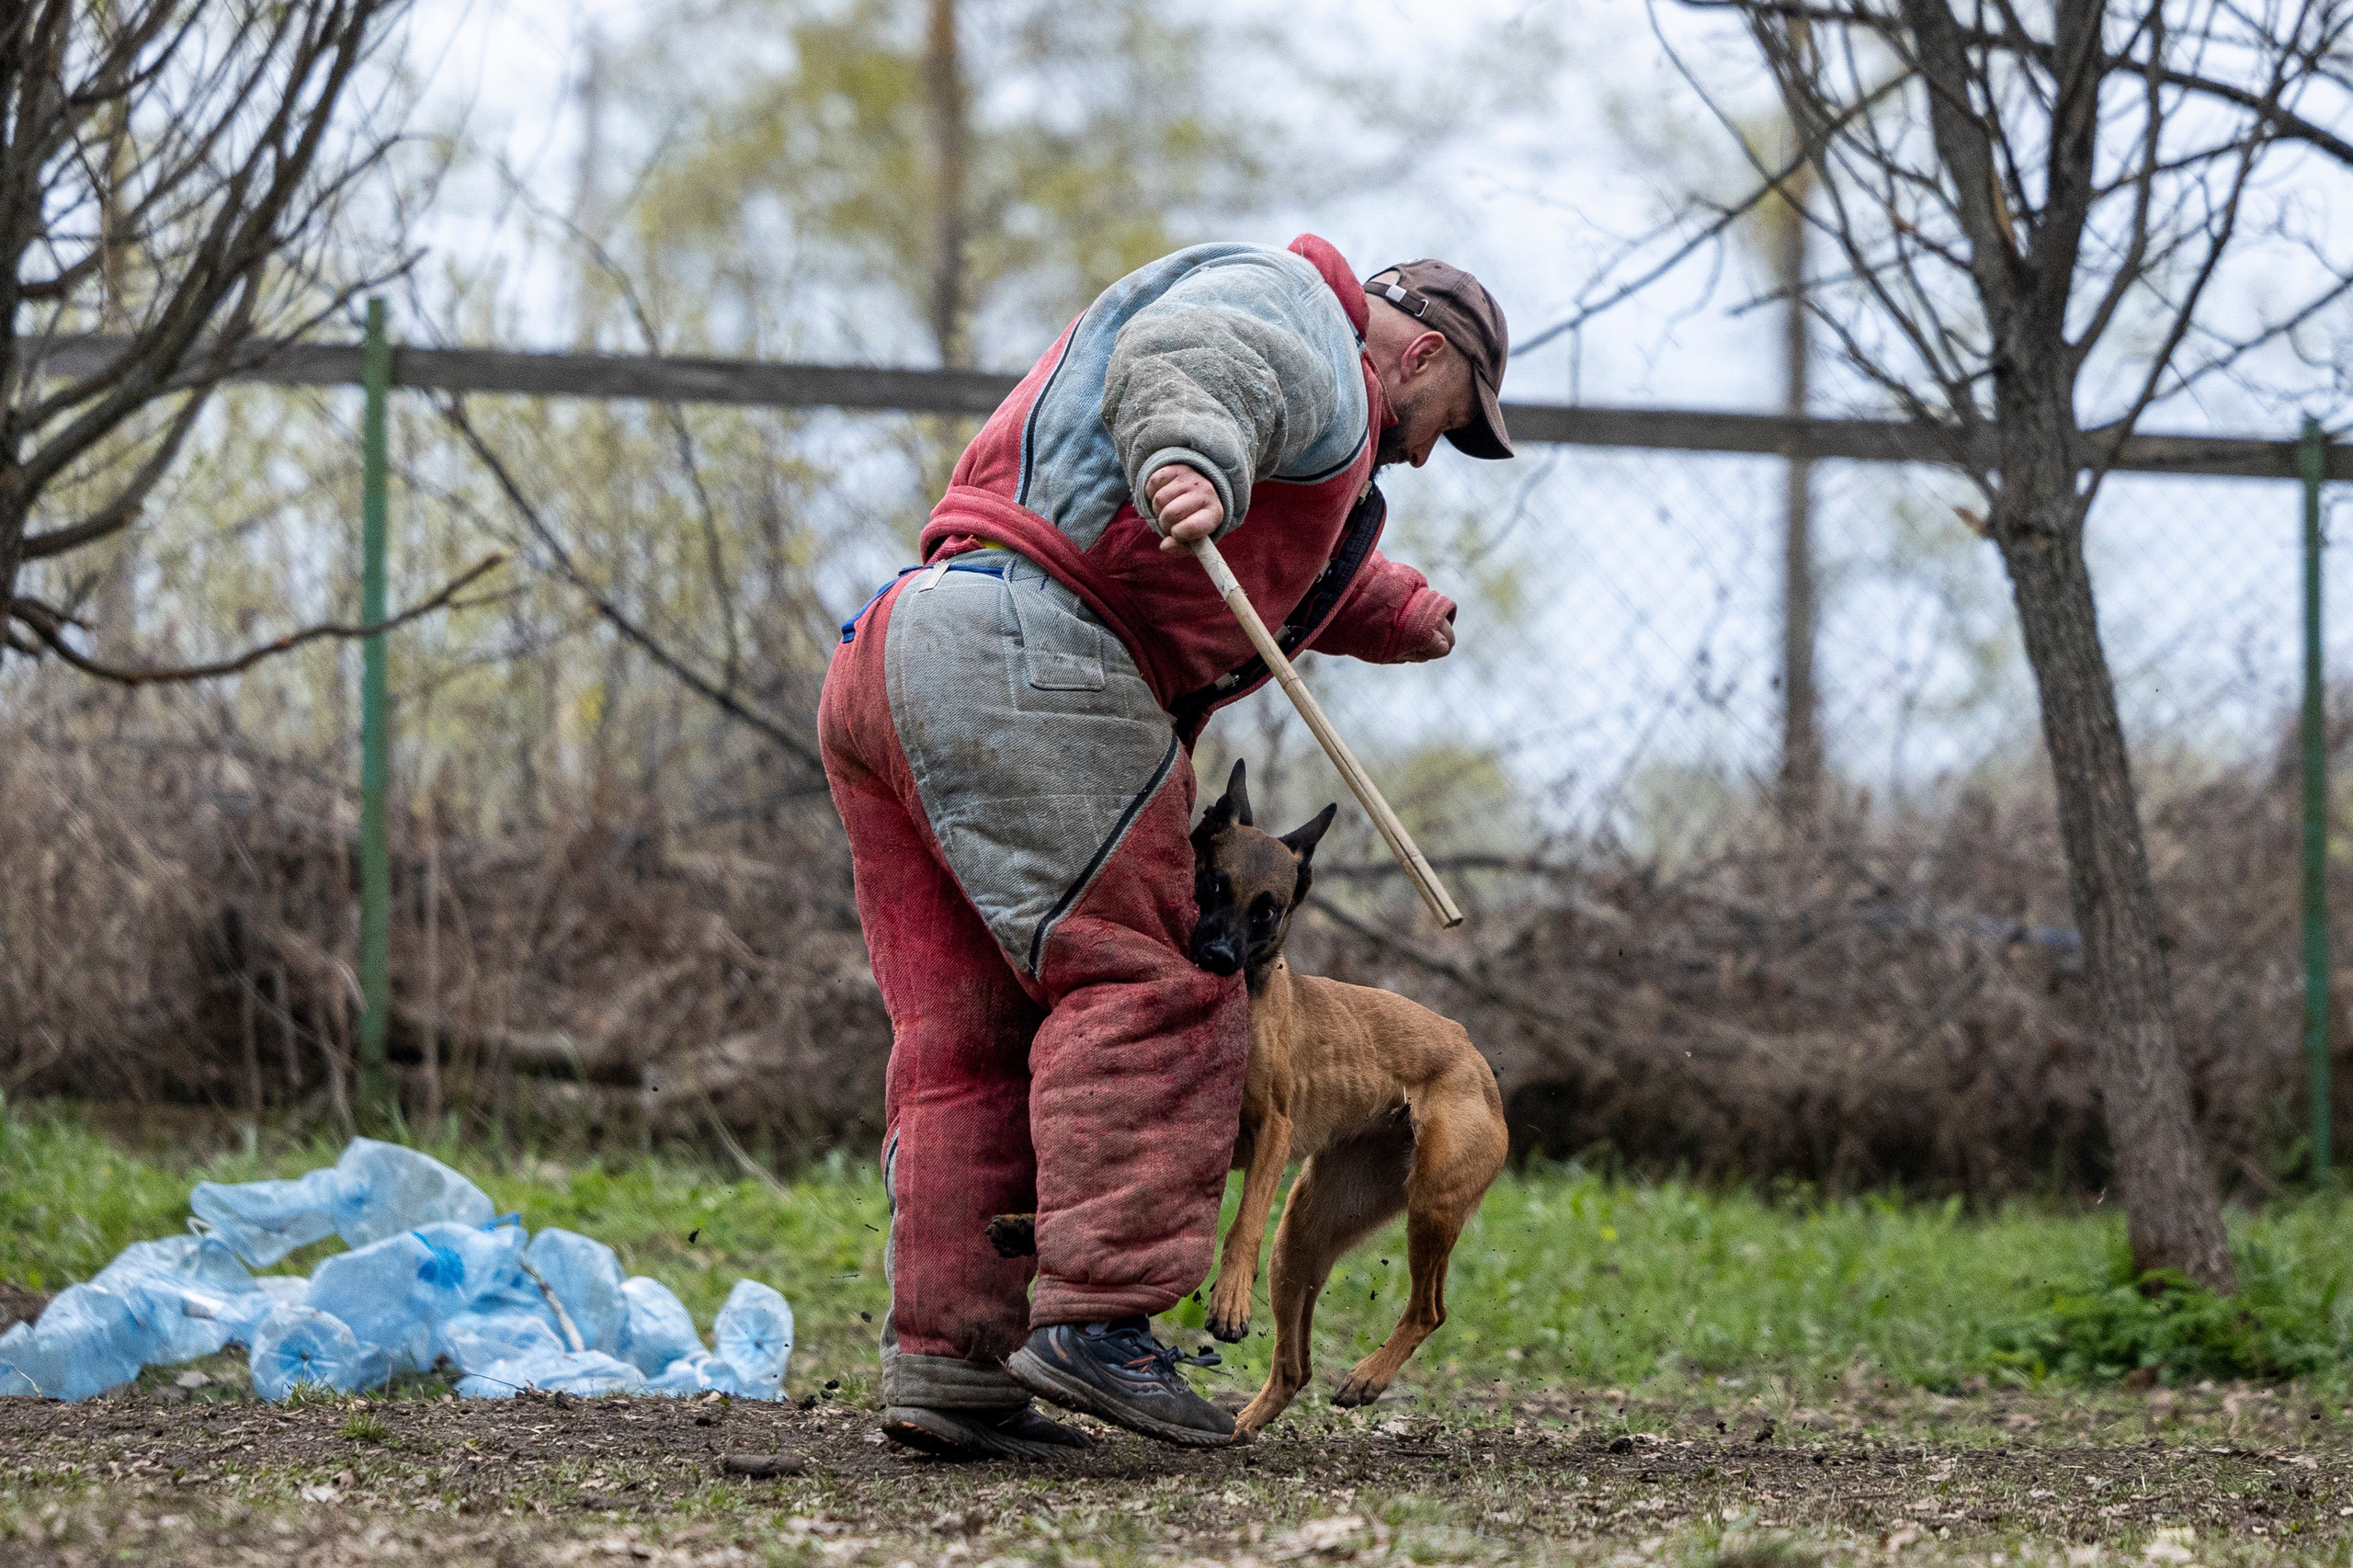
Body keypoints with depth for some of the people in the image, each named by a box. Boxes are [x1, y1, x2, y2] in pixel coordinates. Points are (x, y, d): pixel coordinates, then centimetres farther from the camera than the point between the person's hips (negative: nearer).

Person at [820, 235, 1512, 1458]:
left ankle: (943, 1361, 1)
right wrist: (1189, 462, -38)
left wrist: (1400, 615, 65)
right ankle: (1097, 1313, -21)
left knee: (966, 1038, 6)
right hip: (1024, 659, -10)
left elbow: (1295, 573, 56)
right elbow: (1188, 361, -20)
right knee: (1145, 989, -12)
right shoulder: (1299, 325, 4)